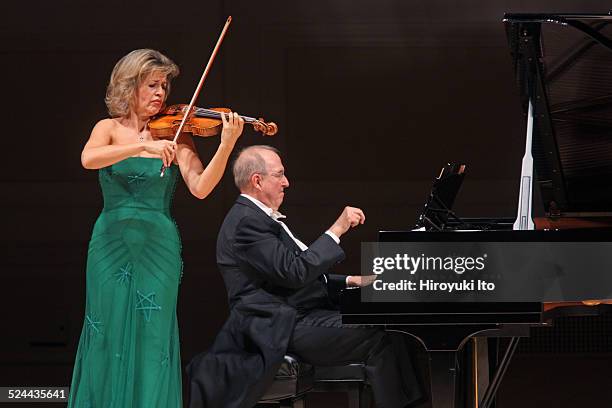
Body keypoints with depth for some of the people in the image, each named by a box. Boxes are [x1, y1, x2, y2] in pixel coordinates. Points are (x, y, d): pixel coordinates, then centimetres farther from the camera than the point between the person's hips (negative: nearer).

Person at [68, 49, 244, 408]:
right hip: (112, 244, 0)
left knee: (151, 342, -2)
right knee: (110, 339, 1)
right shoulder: (110, 129, 4)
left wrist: (227, 145, -24)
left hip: (159, 247, 0)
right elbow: (89, 159, -18)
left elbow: (200, 188, -10)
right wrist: (143, 146, -30)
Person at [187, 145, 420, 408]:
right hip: (285, 328, -11)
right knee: (380, 339, -22)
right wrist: (337, 230, -17)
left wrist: (349, 281, 13)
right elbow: (295, 272, -22)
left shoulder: (261, 218, 21)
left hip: (302, 315, 11)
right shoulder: (246, 222, -13)